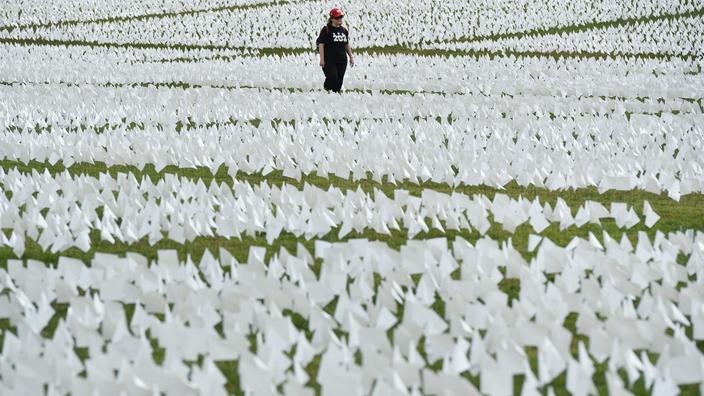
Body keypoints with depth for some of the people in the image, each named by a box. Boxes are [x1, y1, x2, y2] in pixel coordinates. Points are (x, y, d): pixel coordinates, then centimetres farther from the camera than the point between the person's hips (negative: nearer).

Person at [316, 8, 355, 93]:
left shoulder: (344, 30, 13)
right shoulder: (326, 30, -5)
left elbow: (347, 45, 21)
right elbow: (321, 44, -8)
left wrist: (351, 57, 16)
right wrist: (322, 59, -14)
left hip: (342, 61, 5)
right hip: (329, 61, -5)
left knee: (339, 82, 3)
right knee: (333, 79, -19)